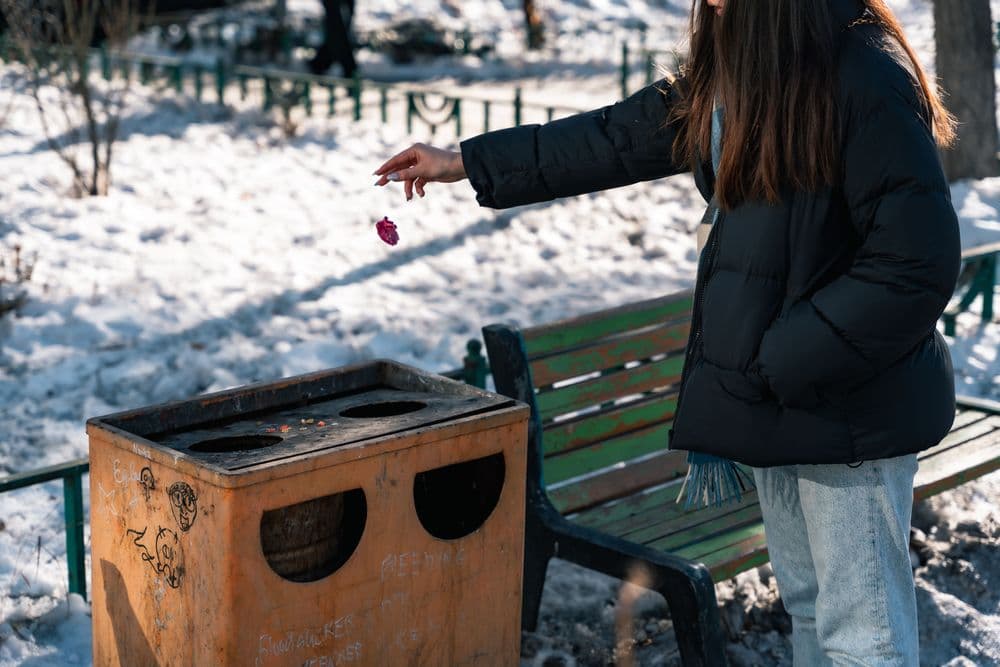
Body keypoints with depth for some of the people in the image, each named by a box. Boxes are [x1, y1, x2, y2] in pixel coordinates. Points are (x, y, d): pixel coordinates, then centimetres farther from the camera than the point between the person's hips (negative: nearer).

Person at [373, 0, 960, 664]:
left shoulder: (865, 74, -20)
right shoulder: (730, 76, 7)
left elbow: (916, 265, -21)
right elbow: (616, 138, 15)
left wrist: (777, 365, -17)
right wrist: (463, 163, 17)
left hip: (849, 405, -8)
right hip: (774, 399, 8)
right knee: (807, 603, 19)